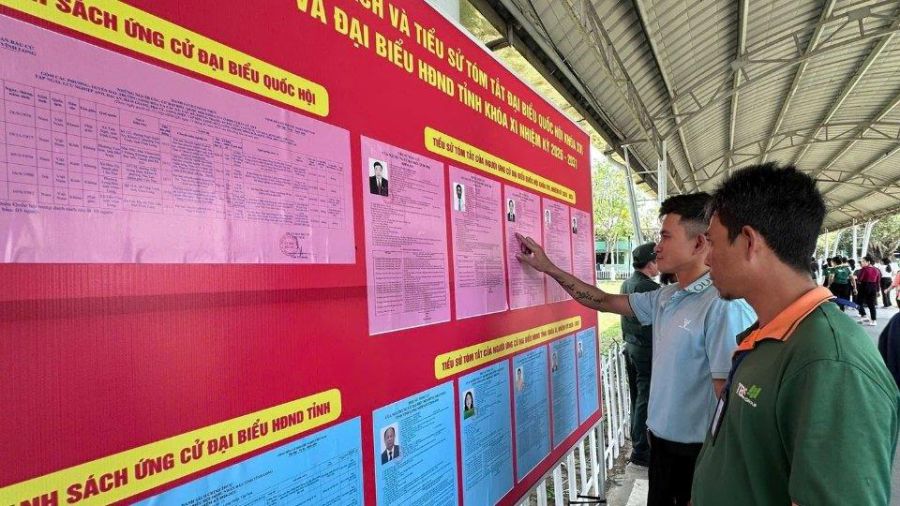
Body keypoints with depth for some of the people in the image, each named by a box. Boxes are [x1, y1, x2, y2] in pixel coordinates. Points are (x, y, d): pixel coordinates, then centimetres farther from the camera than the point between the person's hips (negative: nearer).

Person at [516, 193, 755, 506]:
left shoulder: (723, 306, -23)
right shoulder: (665, 298, 2)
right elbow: (605, 302, 14)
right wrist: (549, 268, 12)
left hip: (696, 452, -8)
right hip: (661, 439, 8)